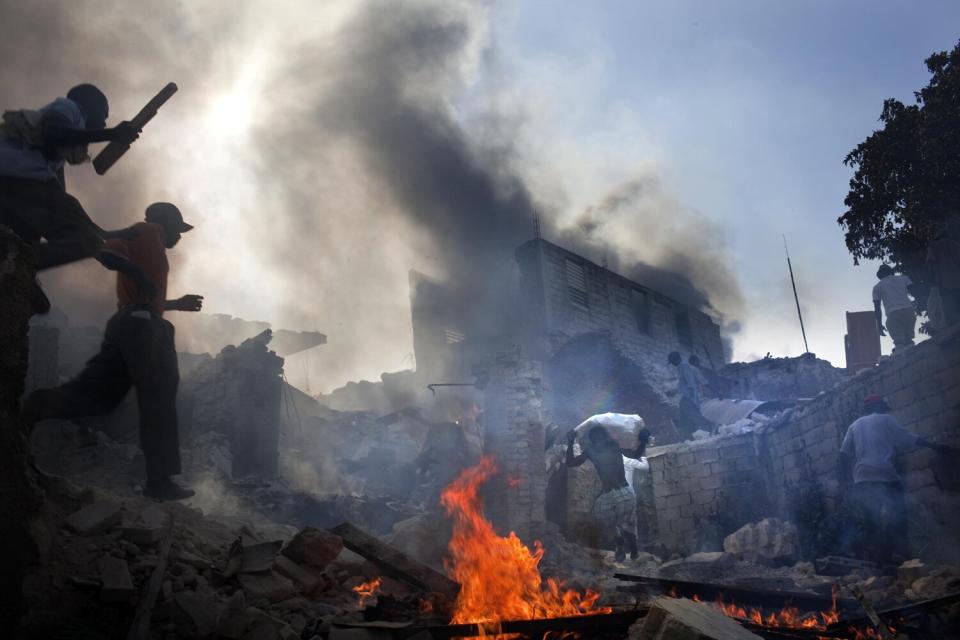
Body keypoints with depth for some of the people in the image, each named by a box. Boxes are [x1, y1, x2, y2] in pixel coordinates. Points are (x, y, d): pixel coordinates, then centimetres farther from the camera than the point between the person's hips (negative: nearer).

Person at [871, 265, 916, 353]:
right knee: (908, 341, 9)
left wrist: (879, 324, 17)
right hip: (908, 310, 2)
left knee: (899, 343, -9)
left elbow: (877, 308, 14)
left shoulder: (877, 287, 18)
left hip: (893, 314, -2)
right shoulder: (903, 278, 22)